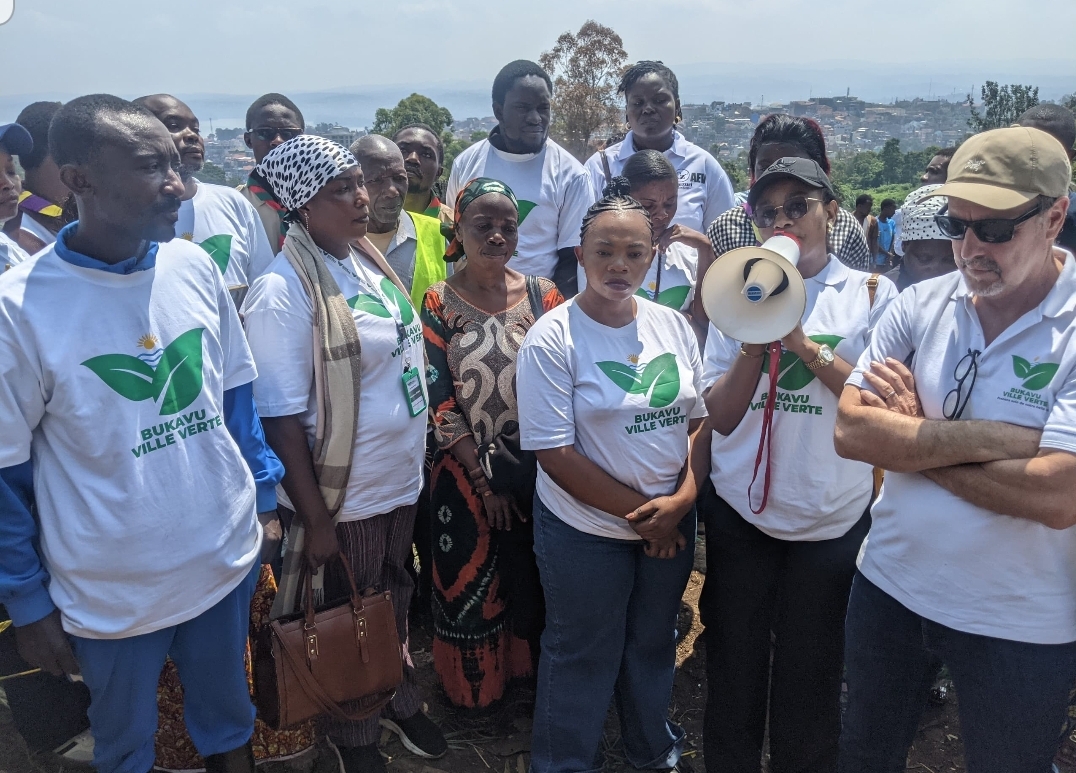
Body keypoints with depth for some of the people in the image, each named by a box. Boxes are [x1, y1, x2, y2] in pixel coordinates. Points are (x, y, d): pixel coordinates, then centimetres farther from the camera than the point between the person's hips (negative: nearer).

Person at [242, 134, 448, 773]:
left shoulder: (369, 260, 2)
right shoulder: (284, 291, -21)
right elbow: (282, 419, -20)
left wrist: (417, 458, 14)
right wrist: (314, 520, -17)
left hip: (402, 480, 7)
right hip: (344, 499, -6)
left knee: (395, 604, 25)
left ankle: (401, 702, 49)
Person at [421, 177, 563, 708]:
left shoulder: (543, 295, -2)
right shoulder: (438, 303, -6)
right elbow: (439, 404, -8)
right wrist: (485, 481, -12)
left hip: (539, 470, 2)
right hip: (468, 474, -1)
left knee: (534, 579, 15)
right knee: (471, 584, 12)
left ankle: (530, 673, 40)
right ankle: (475, 686, 37)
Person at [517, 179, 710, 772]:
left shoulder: (673, 325, 0)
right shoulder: (552, 338, -16)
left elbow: (701, 418, 3)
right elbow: (555, 453, -18)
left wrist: (683, 497, -12)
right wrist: (639, 514, -15)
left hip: (672, 524, 5)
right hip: (587, 529, -5)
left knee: (654, 644, 23)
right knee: (583, 658, 12)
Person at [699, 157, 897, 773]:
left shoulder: (871, 294, -1)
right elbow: (721, 415, -1)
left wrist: (805, 347, -17)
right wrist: (754, 342, -15)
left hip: (833, 518, -1)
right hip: (741, 512, 2)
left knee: (812, 671, 15)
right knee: (733, 664, 16)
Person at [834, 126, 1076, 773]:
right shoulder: (921, 305, -6)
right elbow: (850, 431, -14)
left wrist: (907, 441, -17)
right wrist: (993, 438, -23)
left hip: (1021, 625, -3)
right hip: (889, 587, 4)